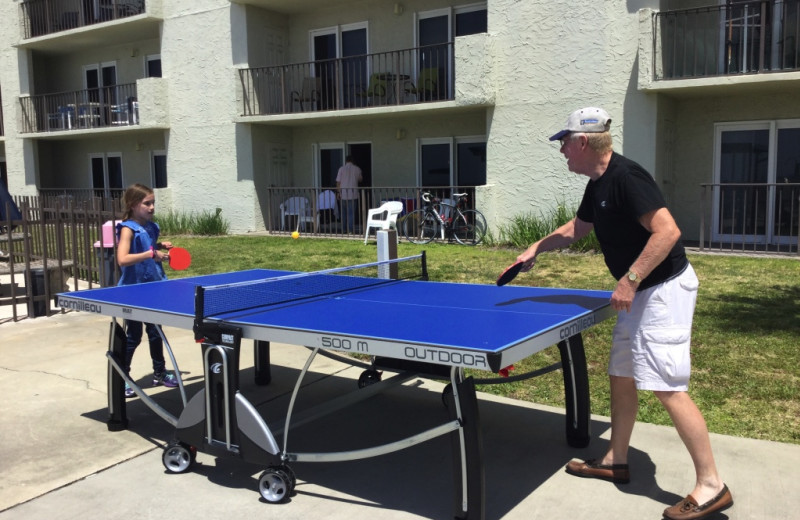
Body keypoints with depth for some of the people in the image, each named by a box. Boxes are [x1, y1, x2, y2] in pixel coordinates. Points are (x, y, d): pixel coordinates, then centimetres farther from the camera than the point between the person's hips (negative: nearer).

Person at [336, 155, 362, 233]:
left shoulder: (341, 169, -1)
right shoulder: (357, 169, 1)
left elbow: (338, 182, -2)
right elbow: (360, 179, 19)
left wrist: (338, 192, 8)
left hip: (343, 194, 1)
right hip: (353, 194, -1)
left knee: (344, 212, 13)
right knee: (351, 212, 0)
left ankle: (344, 229, 17)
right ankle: (350, 230, -4)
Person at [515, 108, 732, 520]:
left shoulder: (626, 177, -20)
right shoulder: (597, 184, 10)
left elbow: (668, 231, -28)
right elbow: (575, 228, 26)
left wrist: (629, 281, -27)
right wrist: (534, 250, 20)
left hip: (664, 288, -10)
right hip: (640, 292, 10)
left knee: (668, 387, -9)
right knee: (621, 375, 15)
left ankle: (711, 486, 2)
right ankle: (616, 461, 29)